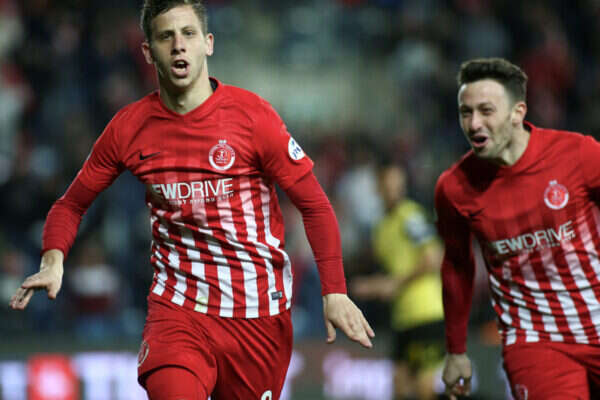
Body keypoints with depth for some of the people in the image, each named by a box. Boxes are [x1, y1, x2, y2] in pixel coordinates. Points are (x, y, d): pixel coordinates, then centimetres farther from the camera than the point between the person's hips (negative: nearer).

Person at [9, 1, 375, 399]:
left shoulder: (252, 114, -5)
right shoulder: (128, 127, 2)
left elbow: (314, 204, -1)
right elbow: (72, 204, 13)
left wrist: (335, 292, -11)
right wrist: (54, 261, -7)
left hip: (259, 311, 0)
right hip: (177, 306, 0)